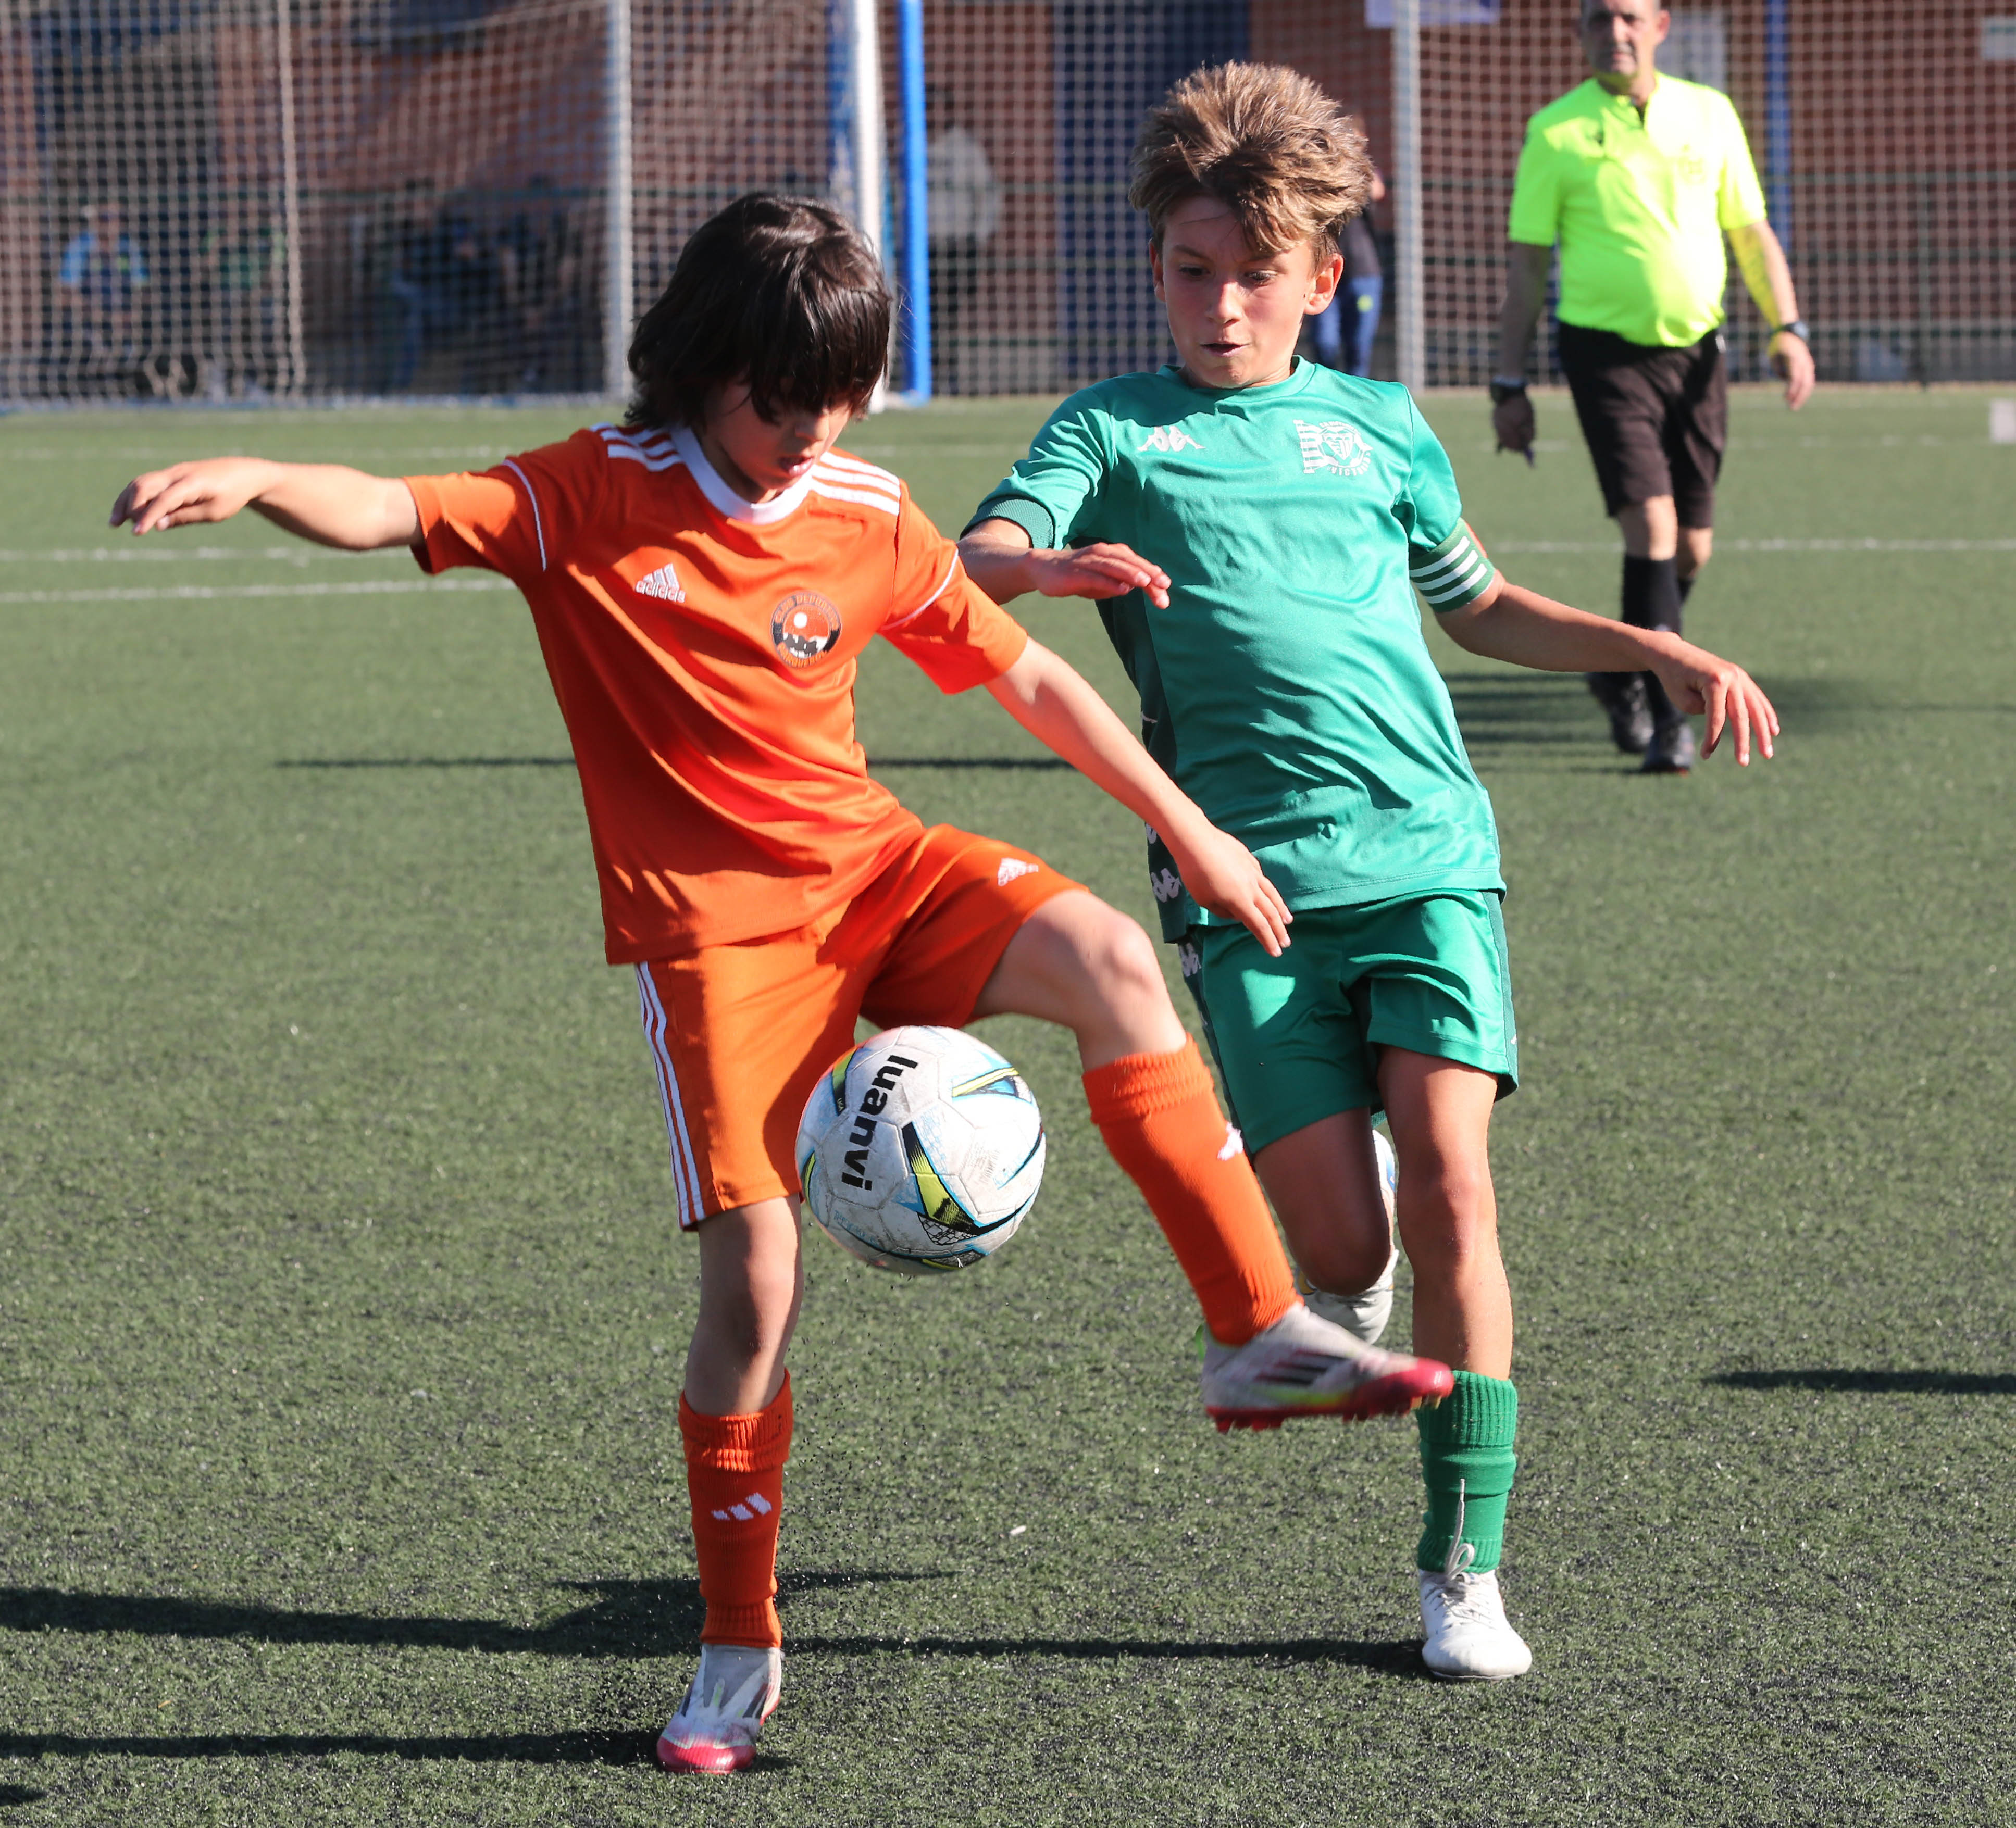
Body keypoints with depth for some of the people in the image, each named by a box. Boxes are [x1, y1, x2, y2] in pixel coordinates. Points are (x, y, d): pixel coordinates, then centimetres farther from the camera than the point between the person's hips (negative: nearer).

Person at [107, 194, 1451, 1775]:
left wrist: (1190, 831, 15)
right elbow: (393, 513, -19)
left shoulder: (869, 517, 3)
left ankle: (1262, 1339, -18)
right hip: (715, 928, -3)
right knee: (755, 1280, -10)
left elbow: (1024, 677, 13)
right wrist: (255, 482, -41)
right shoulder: (592, 501, -6)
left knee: (1111, 963, -25)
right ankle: (739, 1651, 7)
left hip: (874, 869, 3)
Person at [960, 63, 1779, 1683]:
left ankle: (1466, 1566, -6)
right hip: (1250, 879, -1)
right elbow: (978, 561, -9)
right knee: (1338, 1243, -9)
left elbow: (1481, 609, 33)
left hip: (1427, 853, 2)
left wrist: (1668, 652, 24)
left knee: (1449, 1185, -14)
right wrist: (1049, 567, -32)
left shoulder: (1378, 427, 18)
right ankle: (1343, 1309, 31)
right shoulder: (1116, 432, 10)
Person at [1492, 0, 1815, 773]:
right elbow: (1526, 261, 2)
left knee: (1690, 548, 7)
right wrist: (1510, 383, 0)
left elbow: (1751, 232, 13)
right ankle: (1666, 717, -13)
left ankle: (1623, 675, 32)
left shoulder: (1709, 114, 7)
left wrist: (1788, 329, 1)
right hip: (1606, 351, -4)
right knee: (1651, 525, -17)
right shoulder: (1555, 132, -2)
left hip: (1697, 349, 4)